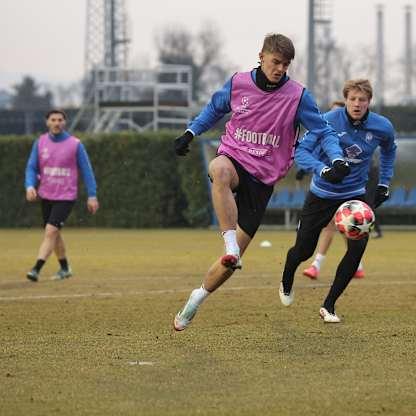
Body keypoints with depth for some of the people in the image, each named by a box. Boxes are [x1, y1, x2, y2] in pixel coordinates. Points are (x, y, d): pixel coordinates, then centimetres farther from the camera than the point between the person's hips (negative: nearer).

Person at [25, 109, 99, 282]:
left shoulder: (75, 144, -6)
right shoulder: (40, 143, 2)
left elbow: (86, 170, -2)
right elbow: (31, 168, 4)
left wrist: (92, 195, -4)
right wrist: (30, 186, -15)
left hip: (66, 197, -5)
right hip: (45, 196, 5)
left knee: (51, 231, -18)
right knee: (54, 234, 14)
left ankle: (36, 269, -23)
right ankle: (64, 268, 31)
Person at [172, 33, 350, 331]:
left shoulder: (298, 96, -5)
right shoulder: (238, 83, 1)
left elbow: (323, 131, -2)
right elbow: (215, 109, 21)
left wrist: (337, 160, -19)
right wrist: (190, 133, 12)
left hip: (263, 180, 0)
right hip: (234, 158, 0)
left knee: (236, 253, -3)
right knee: (220, 171, -42)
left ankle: (197, 299, 19)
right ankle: (230, 244, -44)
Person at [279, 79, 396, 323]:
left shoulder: (382, 127, -10)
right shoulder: (330, 121, -20)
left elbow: (389, 150, 14)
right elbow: (301, 150, -24)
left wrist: (384, 184, 10)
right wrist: (322, 169, -42)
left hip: (355, 194, 2)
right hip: (322, 194, -2)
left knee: (358, 246, -20)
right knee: (303, 251, 6)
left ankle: (329, 305, -5)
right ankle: (286, 283, 44)